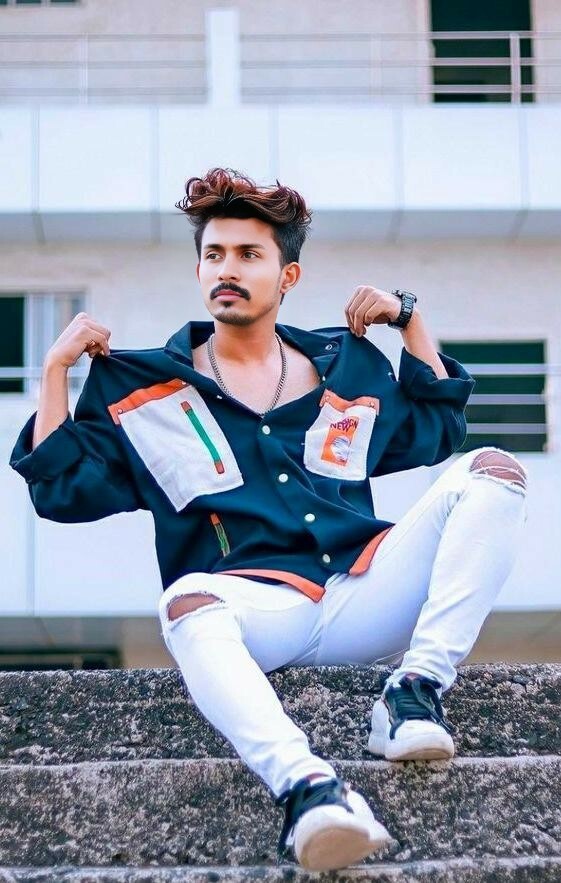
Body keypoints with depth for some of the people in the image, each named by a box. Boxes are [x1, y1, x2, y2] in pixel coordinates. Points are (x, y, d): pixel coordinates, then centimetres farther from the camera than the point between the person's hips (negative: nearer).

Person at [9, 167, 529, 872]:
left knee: (491, 471, -12)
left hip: (359, 599, 4)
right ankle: (305, 784, -62)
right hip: (252, 611, -3)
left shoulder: (348, 365, 23)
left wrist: (409, 318, 25)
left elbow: (437, 430, 34)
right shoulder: (141, 387, 16)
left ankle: (417, 688, -26)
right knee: (188, 602, -40)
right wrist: (55, 371, 7)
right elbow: (62, 490, 13)